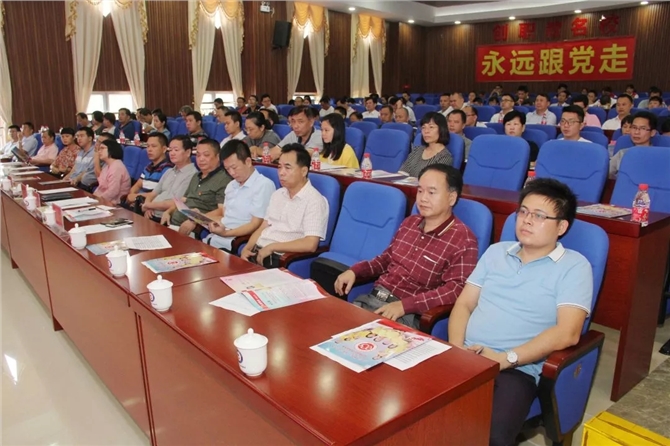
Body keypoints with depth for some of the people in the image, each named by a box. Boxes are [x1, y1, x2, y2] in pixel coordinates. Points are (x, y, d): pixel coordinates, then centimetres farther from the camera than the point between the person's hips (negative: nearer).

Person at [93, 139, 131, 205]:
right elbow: (101, 187, 16)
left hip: (112, 204, -9)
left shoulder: (117, 167, -18)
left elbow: (112, 192, -25)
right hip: (103, 200, 9)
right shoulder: (107, 165, 16)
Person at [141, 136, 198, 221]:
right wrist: (148, 207, -2)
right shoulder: (169, 172, 19)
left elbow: (176, 204, -14)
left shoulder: (192, 175, -10)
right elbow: (152, 194, 19)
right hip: (152, 215, 8)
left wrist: (151, 205, -5)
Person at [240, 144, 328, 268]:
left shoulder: (314, 201, -11)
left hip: (280, 259, -7)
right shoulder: (277, 194, 14)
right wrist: (247, 248, 0)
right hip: (257, 252, 7)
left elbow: (310, 244, -19)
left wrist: (271, 247, -16)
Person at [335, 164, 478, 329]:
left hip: (407, 315, -6)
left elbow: (456, 289, -17)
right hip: (372, 298, 6)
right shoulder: (410, 222, 11)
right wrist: (354, 271, 5)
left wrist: (404, 305, -24)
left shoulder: (463, 240, -10)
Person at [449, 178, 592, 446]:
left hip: (516, 370, -4)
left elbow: (567, 333, -9)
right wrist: (455, 349, -4)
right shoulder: (496, 252, 17)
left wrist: (506, 358, -16)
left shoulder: (574, 266, 1)